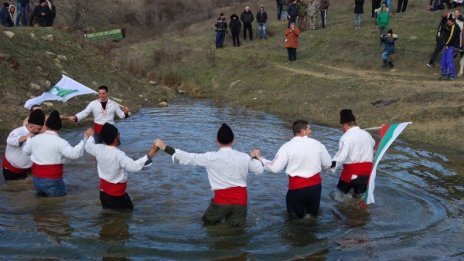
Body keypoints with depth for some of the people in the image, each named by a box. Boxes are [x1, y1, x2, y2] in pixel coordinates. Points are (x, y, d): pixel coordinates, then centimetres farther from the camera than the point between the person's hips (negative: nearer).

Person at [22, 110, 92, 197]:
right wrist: (85, 138, -24)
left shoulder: (35, 139, 3)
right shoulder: (60, 142, -17)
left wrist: (29, 136, 35)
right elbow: (74, 153, -27)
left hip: (36, 179, 7)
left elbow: (25, 150, 21)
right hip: (52, 181, -6)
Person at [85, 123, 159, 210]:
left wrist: (91, 136, 35)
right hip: (117, 194, -7)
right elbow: (134, 166, -41)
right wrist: (149, 155, -42)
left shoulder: (99, 149, -9)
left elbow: (88, 147, 15)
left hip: (104, 191, 7)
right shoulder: (118, 154, -30)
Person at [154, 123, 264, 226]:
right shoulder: (244, 157, -2)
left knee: (208, 222, 21)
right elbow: (260, 169, 12)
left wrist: (164, 147, 2)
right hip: (240, 199, 2)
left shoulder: (210, 158, -8)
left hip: (222, 199, -2)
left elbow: (186, 157, -5)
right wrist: (256, 157, 33)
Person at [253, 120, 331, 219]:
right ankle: (310, 212, 1)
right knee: (313, 212, 27)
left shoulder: (288, 146, -12)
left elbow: (275, 167, -11)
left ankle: (300, 213, -5)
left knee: (295, 214, 19)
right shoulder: (317, 144, -3)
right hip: (315, 185, 2)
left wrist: (260, 158, 2)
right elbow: (327, 164, 8)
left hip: (297, 186, -2)